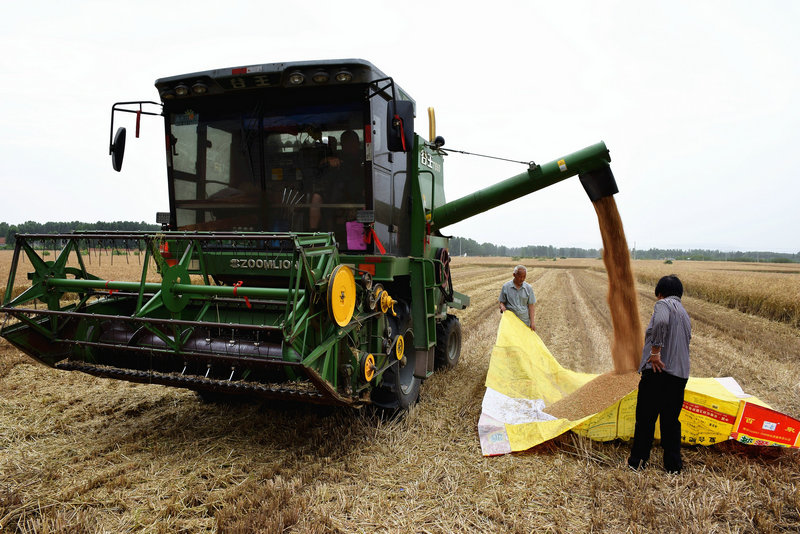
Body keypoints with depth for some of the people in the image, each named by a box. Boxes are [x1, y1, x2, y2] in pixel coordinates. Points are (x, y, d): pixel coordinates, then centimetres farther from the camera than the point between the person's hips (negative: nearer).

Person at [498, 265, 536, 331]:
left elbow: (530, 305, 2)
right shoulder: (506, 287, -1)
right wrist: (502, 306, -19)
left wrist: (532, 322, -4)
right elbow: (501, 301, 5)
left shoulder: (528, 288, 1)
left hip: (524, 321, 1)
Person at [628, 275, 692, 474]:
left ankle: (637, 462, 9)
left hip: (658, 370, -8)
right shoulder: (685, 313, 23)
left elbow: (661, 322, -26)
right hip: (680, 373, 8)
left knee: (645, 418, 2)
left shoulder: (663, 304, -3)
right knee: (671, 420, 14)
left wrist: (655, 351, -20)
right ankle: (673, 465, 17)